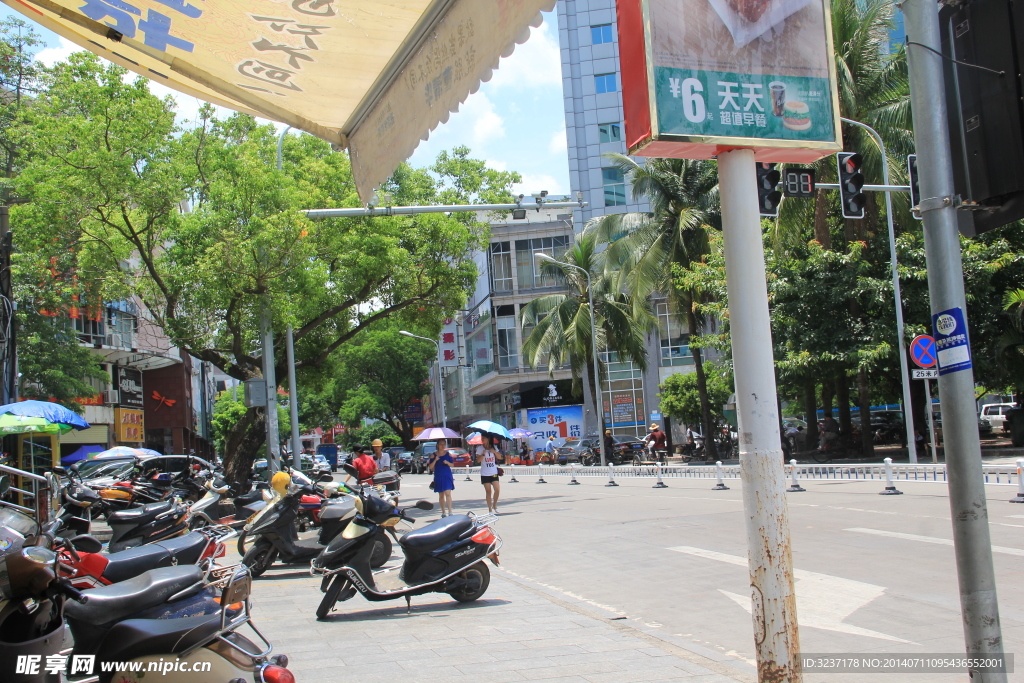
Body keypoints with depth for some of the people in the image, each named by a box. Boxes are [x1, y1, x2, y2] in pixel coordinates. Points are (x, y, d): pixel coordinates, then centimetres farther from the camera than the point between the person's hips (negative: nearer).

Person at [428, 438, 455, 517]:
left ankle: (450, 511, -14)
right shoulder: (434, 455, 2)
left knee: (448, 493, -12)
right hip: (438, 477, 1)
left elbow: (452, 465, 8)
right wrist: (435, 460, -16)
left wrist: (447, 462, -13)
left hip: (447, 476, -1)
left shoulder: (448, 454, 5)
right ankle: (443, 512, 17)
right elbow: (430, 467, 0)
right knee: (441, 495, 8)